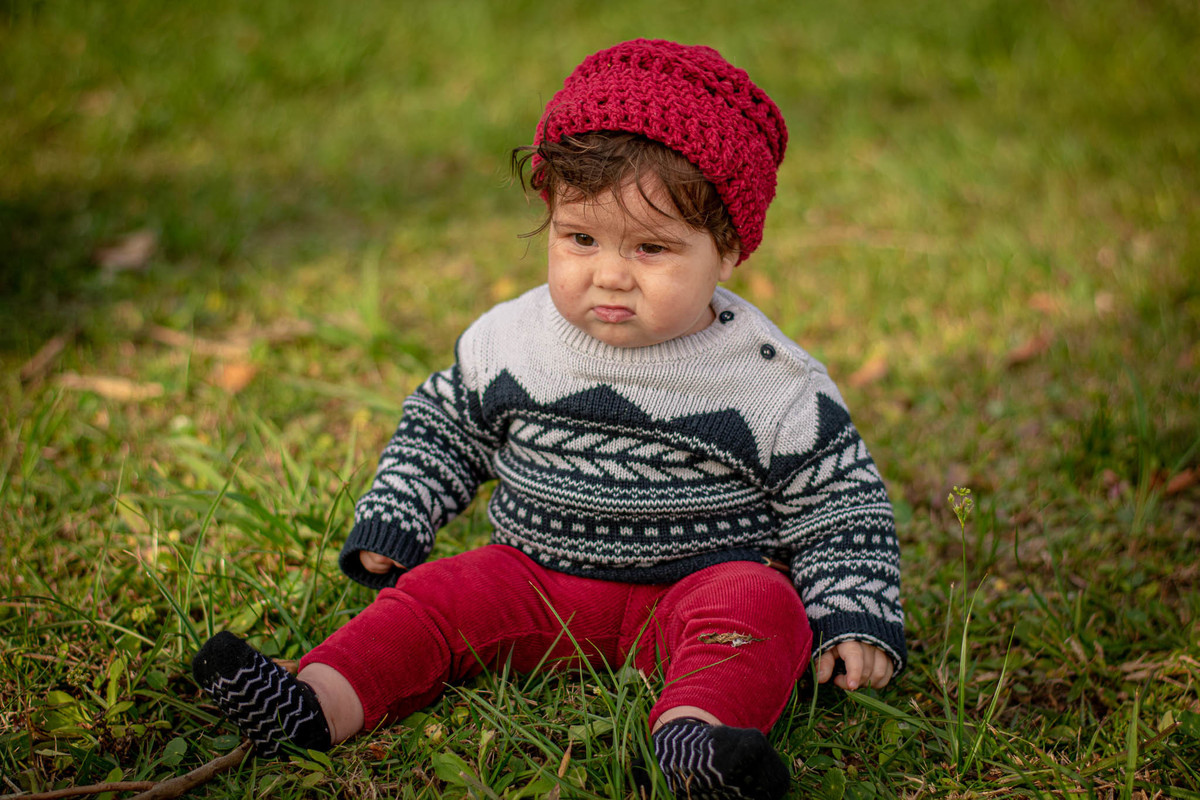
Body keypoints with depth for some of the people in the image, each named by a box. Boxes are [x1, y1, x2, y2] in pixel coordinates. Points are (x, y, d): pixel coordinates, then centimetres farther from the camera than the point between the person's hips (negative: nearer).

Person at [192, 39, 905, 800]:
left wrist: (854, 620, -9)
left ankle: (692, 736, -53)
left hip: (698, 582, -3)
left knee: (762, 605, -31)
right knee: (440, 593, -16)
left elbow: (840, 504, -1)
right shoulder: (510, 342, -1)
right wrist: (390, 527, 7)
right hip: (540, 578, 3)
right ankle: (318, 702, -27)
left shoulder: (773, 384, -10)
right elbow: (441, 429, 15)